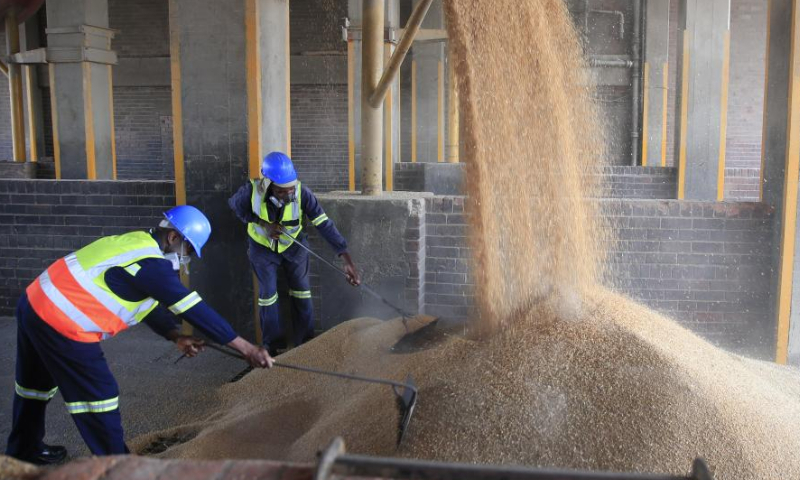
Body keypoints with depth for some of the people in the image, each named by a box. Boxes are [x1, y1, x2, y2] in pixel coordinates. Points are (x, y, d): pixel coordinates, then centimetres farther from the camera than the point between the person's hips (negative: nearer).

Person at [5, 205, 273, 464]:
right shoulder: (151, 264, -19)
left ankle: (23, 450, 48)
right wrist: (246, 348, -16)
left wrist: (176, 336, 3)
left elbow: (150, 303, 16)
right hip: (60, 322, -10)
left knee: (36, 384, 27)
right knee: (99, 394, 1)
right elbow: (196, 310, -19)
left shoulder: (136, 244, 10)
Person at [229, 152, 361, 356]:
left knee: (301, 292, 7)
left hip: (293, 244, 1)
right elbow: (235, 205, -10)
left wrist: (347, 260, -39)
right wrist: (263, 224, -25)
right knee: (267, 294, 4)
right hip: (262, 246, -1)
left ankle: (306, 342, 24)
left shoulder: (302, 193, -33)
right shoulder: (252, 191, -32)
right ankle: (271, 346, 23)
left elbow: (325, 225, -34)